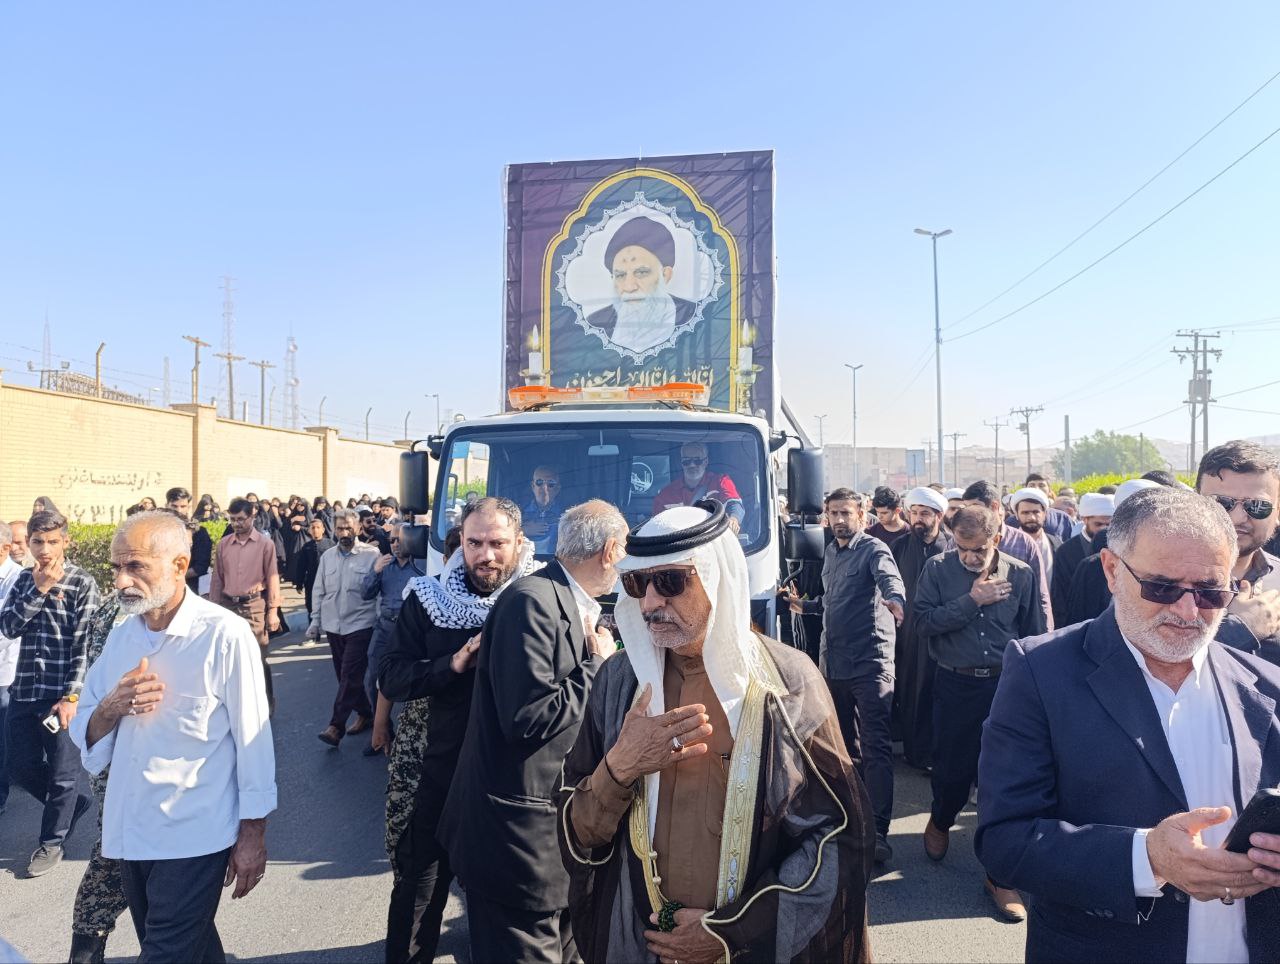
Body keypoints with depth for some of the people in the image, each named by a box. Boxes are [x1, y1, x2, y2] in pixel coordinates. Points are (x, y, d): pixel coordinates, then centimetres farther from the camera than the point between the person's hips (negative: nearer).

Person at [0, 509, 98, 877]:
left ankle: (52, 842, 25)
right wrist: (39, 589, -14)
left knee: (61, 771, 6)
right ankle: (73, 804, 36)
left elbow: (85, 644, -11)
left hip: (61, 693, -5)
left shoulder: (82, 583, -8)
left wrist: (71, 697, -15)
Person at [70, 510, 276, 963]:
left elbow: (252, 739, -12)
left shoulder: (224, 635, -16)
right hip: (128, 833, 6)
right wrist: (111, 708, -16)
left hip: (193, 838, -6)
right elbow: (85, 735, 6)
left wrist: (252, 836, -8)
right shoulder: (121, 635, 3)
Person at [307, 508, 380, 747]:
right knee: (346, 676, 14)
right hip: (334, 626, 6)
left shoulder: (371, 555, -9)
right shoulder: (327, 556, 7)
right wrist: (315, 622, 9)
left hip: (360, 626, -6)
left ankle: (336, 726, -5)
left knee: (350, 676, -8)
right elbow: (319, 592, 12)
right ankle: (365, 714, 30)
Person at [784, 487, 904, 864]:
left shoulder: (873, 550, -8)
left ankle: (878, 831, -9)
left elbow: (890, 578, -31)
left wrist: (895, 600, -51)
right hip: (832, 660, 8)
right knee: (845, 743, 16)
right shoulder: (830, 553, 16)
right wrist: (805, 606, 23)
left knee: (876, 746, -9)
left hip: (870, 661, -8)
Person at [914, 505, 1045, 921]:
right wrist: (972, 600, -17)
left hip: (1005, 686, 0)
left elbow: (1034, 637, 5)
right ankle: (940, 820, 46)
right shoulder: (938, 569, -3)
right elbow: (925, 619, -13)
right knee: (951, 767, 12)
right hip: (954, 687, 0)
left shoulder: (1020, 574, -2)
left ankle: (1001, 876, 16)